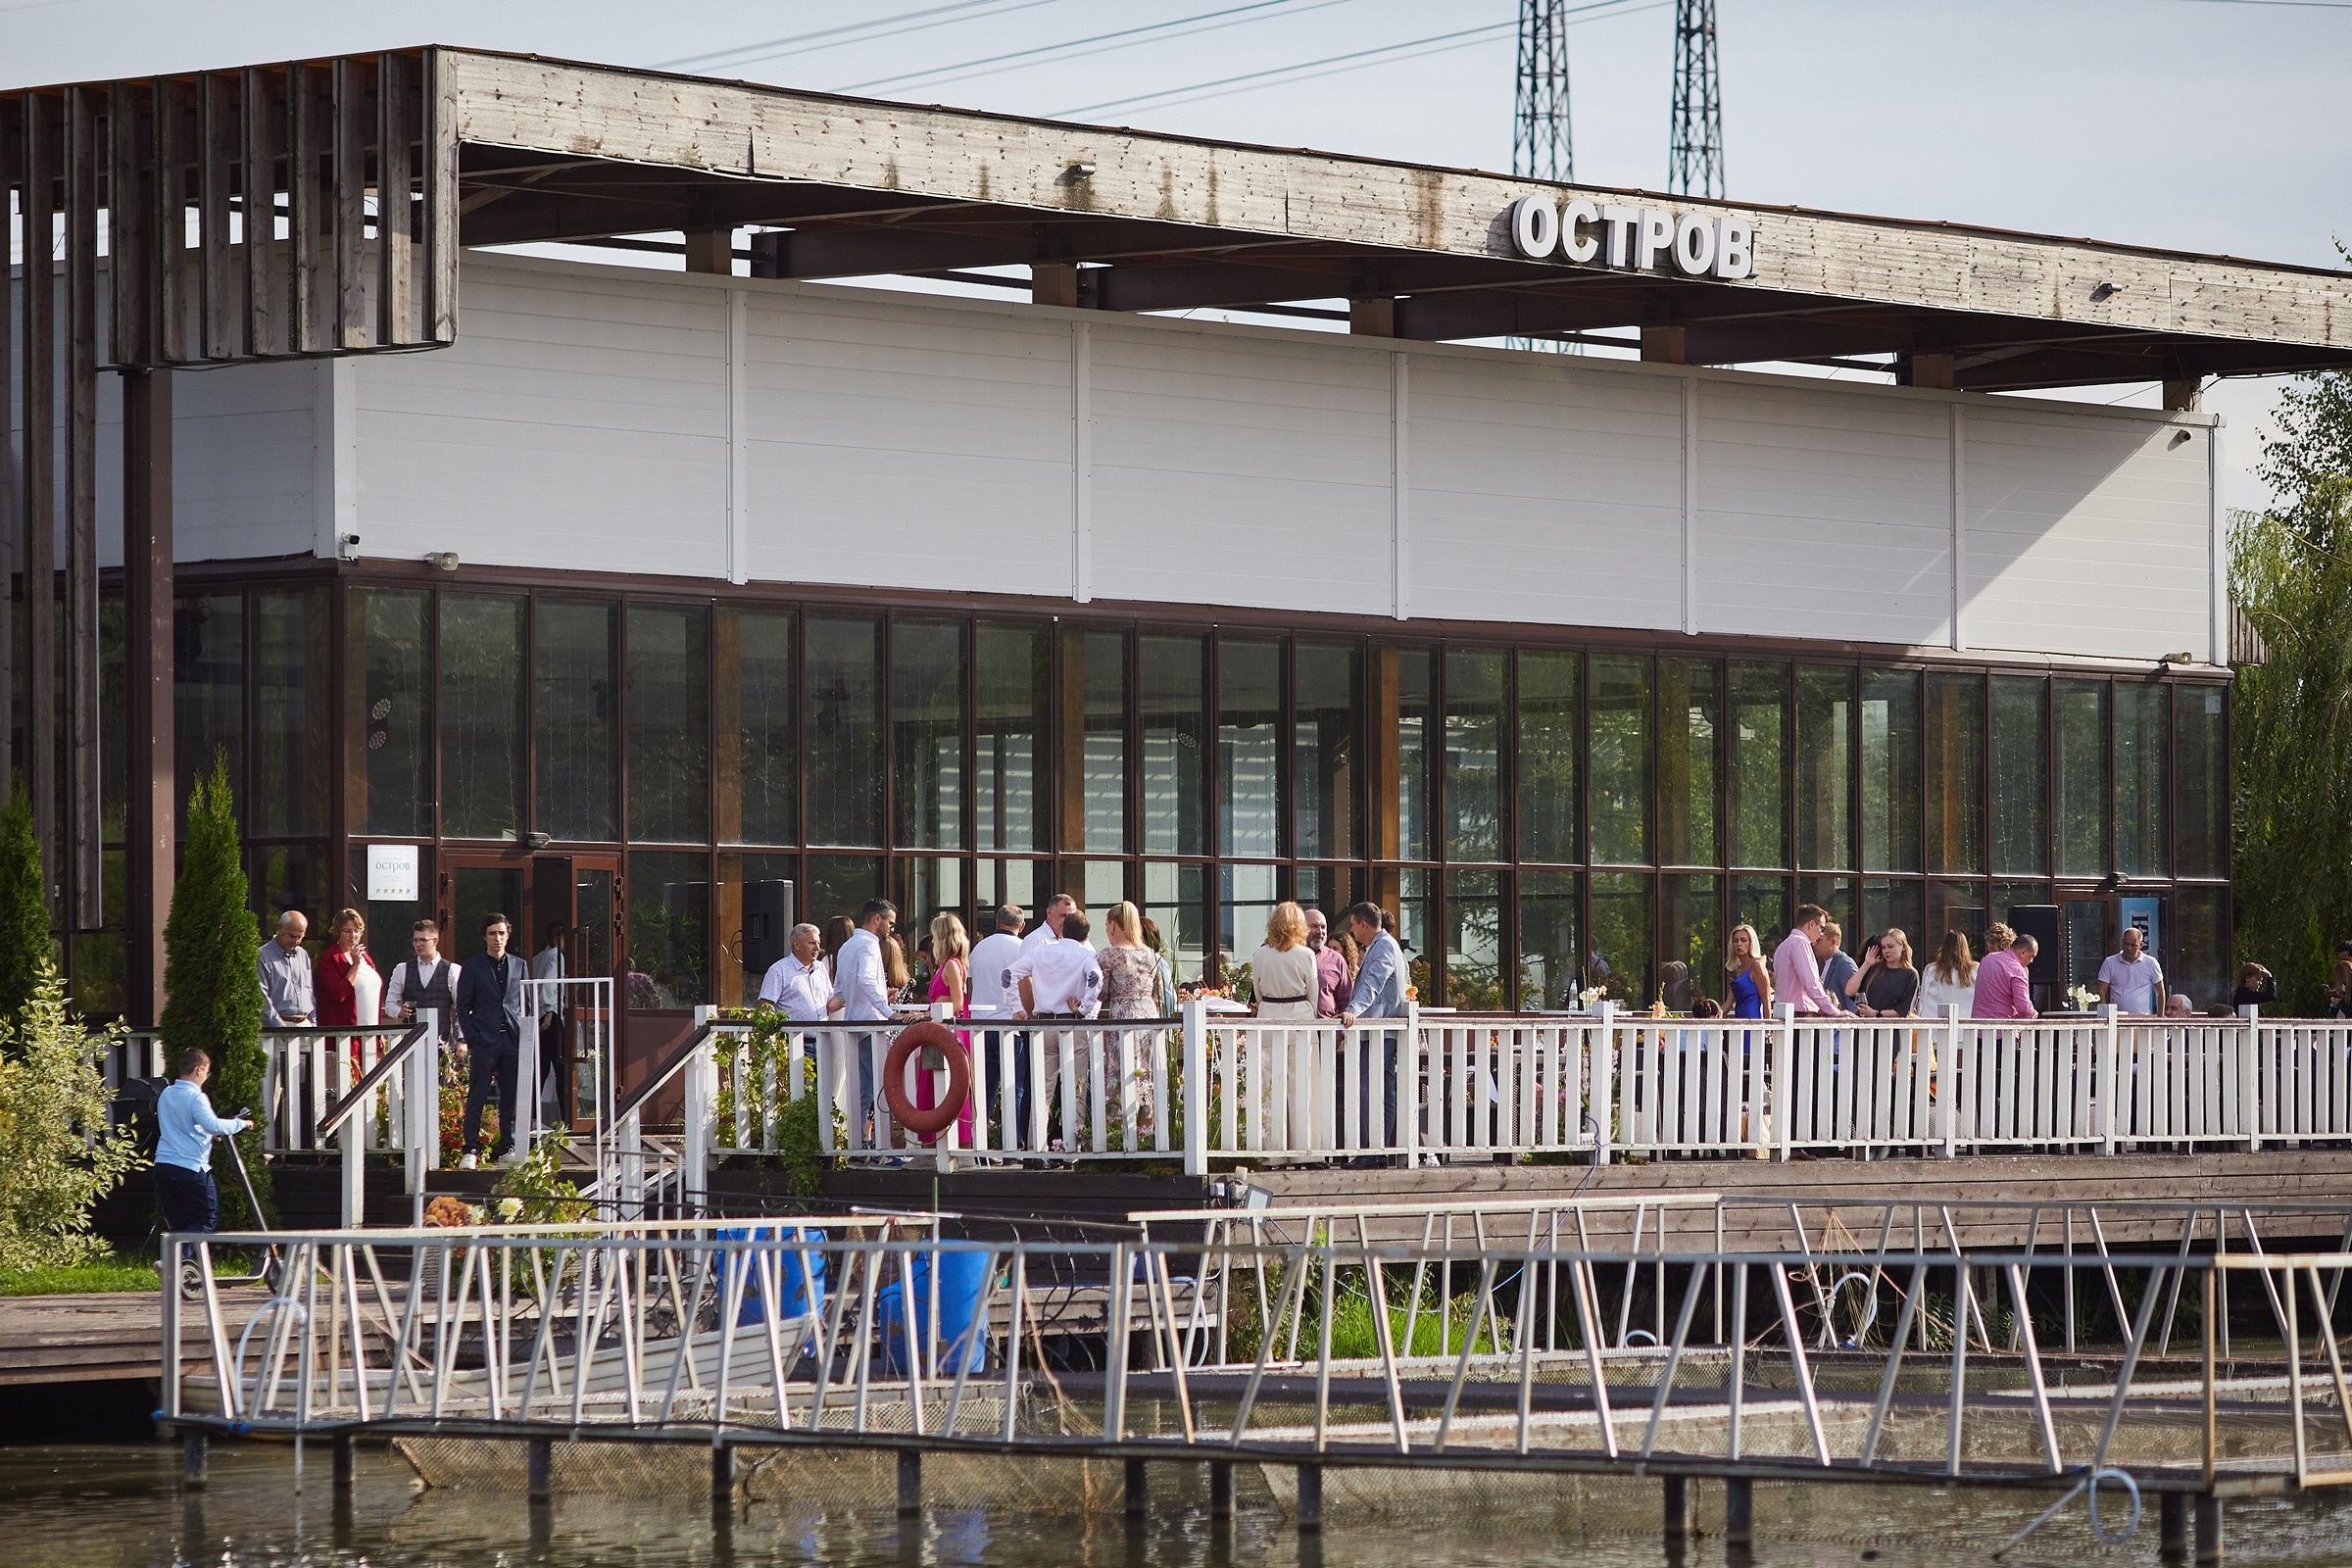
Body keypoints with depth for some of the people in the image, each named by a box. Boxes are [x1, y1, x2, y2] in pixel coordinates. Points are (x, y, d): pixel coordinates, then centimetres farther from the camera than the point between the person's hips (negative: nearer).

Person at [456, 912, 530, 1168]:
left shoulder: (519, 965, 13)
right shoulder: (472, 967, 4)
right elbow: (463, 1007, 3)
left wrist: (525, 1036, 5)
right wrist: (471, 1039, -6)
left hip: (513, 1041, 3)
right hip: (484, 1041, -3)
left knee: (511, 1097, 5)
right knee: (477, 1097, -5)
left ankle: (507, 1147, 12)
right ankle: (471, 1150, -2)